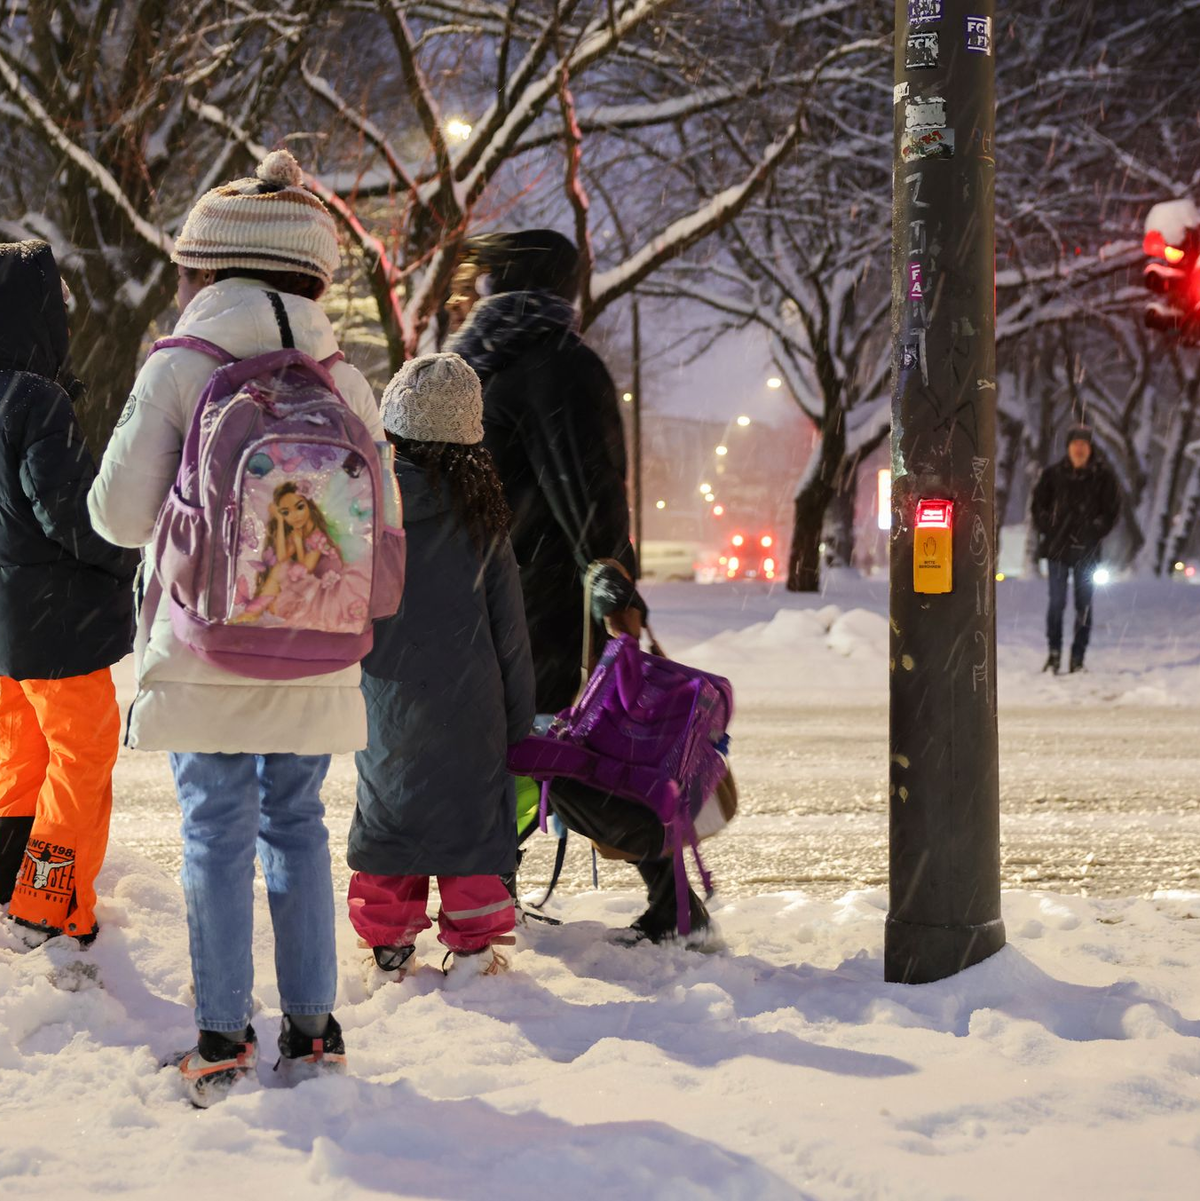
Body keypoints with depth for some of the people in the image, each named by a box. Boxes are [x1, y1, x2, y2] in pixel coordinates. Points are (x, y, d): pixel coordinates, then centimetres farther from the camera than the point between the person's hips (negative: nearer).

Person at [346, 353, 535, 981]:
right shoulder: (480, 509, -4)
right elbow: (507, 621, 2)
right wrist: (518, 710, 9)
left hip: (385, 692, 1)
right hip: (466, 695, 0)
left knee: (386, 807, 12)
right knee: (470, 809, 8)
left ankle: (389, 940, 16)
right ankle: (472, 942, 9)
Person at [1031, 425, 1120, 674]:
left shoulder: (1102, 475, -1)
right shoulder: (1054, 473, 1)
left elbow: (1112, 508, 3)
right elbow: (1039, 502, 10)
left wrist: (1095, 532, -9)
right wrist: (1047, 528, -3)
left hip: (1087, 550, 0)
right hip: (1058, 548, 0)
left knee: (1084, 605, 2)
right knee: (1056, 601, -2)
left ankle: (1078, 658, 7)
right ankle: (1054, 651, 8)